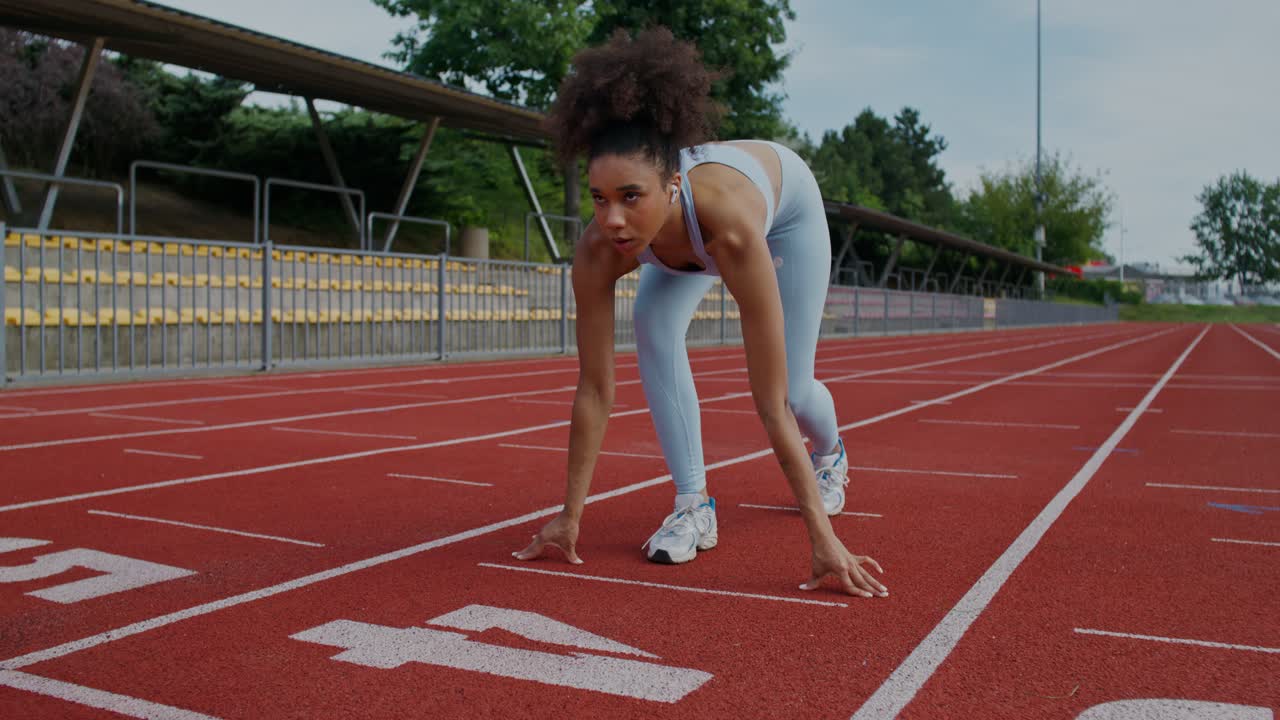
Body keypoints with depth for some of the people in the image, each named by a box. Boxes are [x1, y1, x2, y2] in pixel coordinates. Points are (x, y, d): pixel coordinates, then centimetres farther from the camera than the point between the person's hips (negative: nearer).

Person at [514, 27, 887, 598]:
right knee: (655, 331, -24)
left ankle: (830, 454, 35)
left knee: (793, 384, -3)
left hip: (787, 193, -2)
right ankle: (693, 506, -12)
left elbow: (772, 403, -46)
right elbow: (594, 390, -29)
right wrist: (570, 516, -24)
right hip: (695, 220, 3)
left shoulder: (730, 228, -49)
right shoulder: (596, 252, -38)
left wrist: (824, 539, -43)